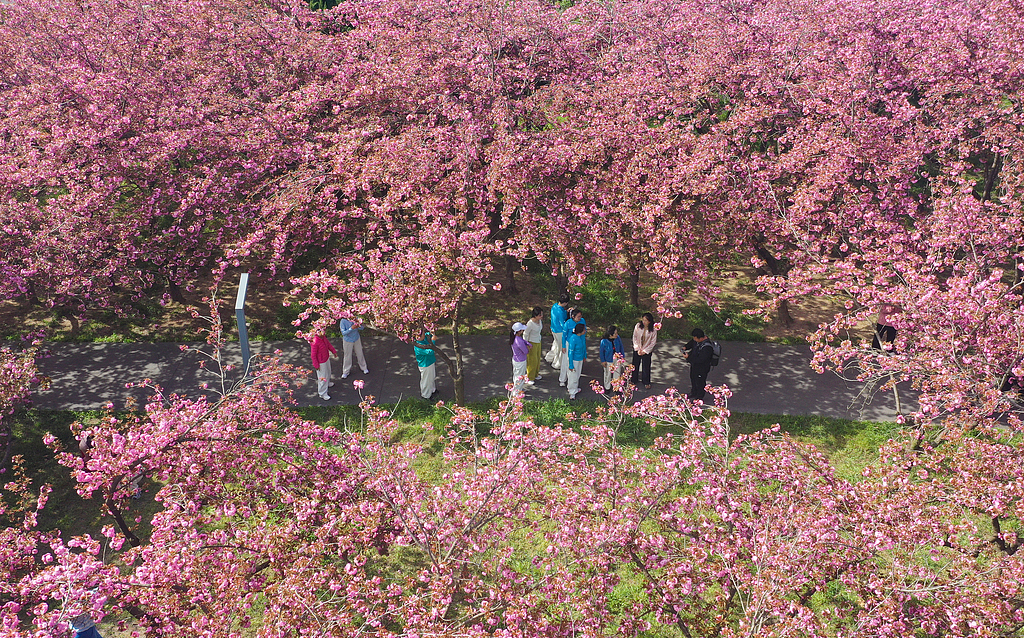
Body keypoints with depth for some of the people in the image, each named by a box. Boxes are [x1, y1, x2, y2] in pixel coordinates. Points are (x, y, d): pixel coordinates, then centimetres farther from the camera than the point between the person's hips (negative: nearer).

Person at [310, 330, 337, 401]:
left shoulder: (323, 337, -11)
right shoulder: (314, 342, -35)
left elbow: (328, 343, 10)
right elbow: (313, 355, -27)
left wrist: (334, 351, 17)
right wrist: (316, 365, -20)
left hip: (327, 358, 9)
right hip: (321, 362, -9)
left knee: (328, 372, 32)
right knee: (322, 377, 5)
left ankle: (327, 383, 60)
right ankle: (322, 394, 22)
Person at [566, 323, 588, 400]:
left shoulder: (582, 336, -9)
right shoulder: (573, 339, -31)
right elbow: (570, 353, -24)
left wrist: (585, 356, 20)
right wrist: (571, 365, -19)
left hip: (580, 359, 7)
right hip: (574, 360, -7)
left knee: (578, 375, 23)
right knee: (573, 376, 7)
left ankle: (575, 388, 44)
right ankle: (572, 392, 26)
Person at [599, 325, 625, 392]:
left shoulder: (618, 338, -15)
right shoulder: (604, 341, -25)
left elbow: (621, 347, 1)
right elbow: (602, 351, -11)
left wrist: (622, 356, 7)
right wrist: (603, 361, -7)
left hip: (617, 358, 3)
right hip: (608, 360, -3)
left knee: (617, 373, 16)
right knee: (608, 374, 17)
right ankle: (607, 387, 40)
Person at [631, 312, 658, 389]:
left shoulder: (653, 330, -17)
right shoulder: (638, 326, -14)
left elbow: (653, 342, -10)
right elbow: (634, 337, -5)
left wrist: (645, 351, -12)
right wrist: (637, 349, -10)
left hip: (647, 350, -2)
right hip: (637, 349, 2)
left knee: (646, 366, 9)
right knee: (635, 365, 14)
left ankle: (646, 382, 27)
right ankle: (633, 380, 33)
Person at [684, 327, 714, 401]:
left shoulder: (707, 347, -39)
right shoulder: (697, 340, -14)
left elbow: (700, 359, -36)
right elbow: (692, 343, 9)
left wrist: (688, 357, -32)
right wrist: (685, 347, -9)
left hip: (702, 368, -9)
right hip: (694, 365, 9)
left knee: (700, 382, 14)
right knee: (693, 379, 29)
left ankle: (699, 397, 37)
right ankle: (694, 393, 53)